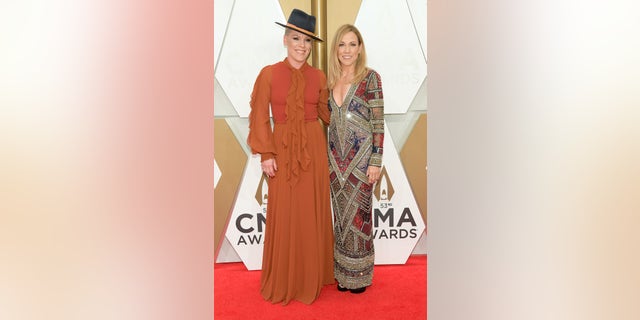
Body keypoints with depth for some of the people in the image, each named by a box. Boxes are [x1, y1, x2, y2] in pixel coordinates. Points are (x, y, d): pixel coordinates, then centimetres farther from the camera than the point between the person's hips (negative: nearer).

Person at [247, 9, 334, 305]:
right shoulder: (269, 73, -1)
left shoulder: (318, 76, 5)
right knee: (283, 215, 4)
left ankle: (311, 277, 26)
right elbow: (260, 117, -4)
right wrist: (266, 154, -9)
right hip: (282, 150, -1)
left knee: (312, 213, 8)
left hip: (313, 149, 2)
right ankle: (283, 280, 23)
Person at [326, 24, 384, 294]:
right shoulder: (330, 81, 9)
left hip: (361, 155, -5)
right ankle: (343, 272, 25)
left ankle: (360, 274, 20)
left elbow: (378, 123, -9)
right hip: (336, 158, 5)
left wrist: (376, 162, -13)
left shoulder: (370, 78, -6)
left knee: (358, 214, 3)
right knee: (341, 214, 11)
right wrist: (328, 157, 11)